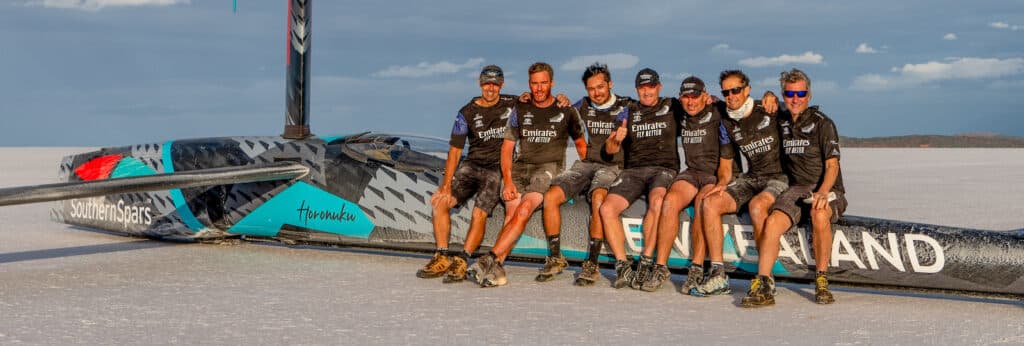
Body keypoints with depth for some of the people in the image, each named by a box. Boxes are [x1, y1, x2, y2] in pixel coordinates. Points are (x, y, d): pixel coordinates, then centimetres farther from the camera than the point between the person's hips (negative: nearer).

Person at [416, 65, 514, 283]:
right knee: (440, 201, -16)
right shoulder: (467, 113, 1)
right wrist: (446, 184, -10)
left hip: (497, 168, -2)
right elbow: (455, 151, -1)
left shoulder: (512, 106, 1)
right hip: (471, 166, 3)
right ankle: (442, 258, -10)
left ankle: (461, 263, -19)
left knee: (479, 214, -23)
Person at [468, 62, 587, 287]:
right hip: (521, 166, 2)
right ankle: (497, 269, -34)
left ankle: (490, 259, -37)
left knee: (525, 208, -29)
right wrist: (507, 180, -6)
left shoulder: (565, 111, 8)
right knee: (513, 210, -25)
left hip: (549, 167, -2)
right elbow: (507, 147, 8)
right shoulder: (520, 110, 12)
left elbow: (581, 144, 19)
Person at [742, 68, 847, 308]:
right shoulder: (781, 123, 13)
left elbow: (832, 165, -8)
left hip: (826, 189, -4)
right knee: (773, 221, -25)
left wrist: (823, 192, -25)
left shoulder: (822, 123, -2)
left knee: (819, 214, -37)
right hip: (796, 188, 4)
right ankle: (762, 286, -32)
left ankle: (821, 281, -24)